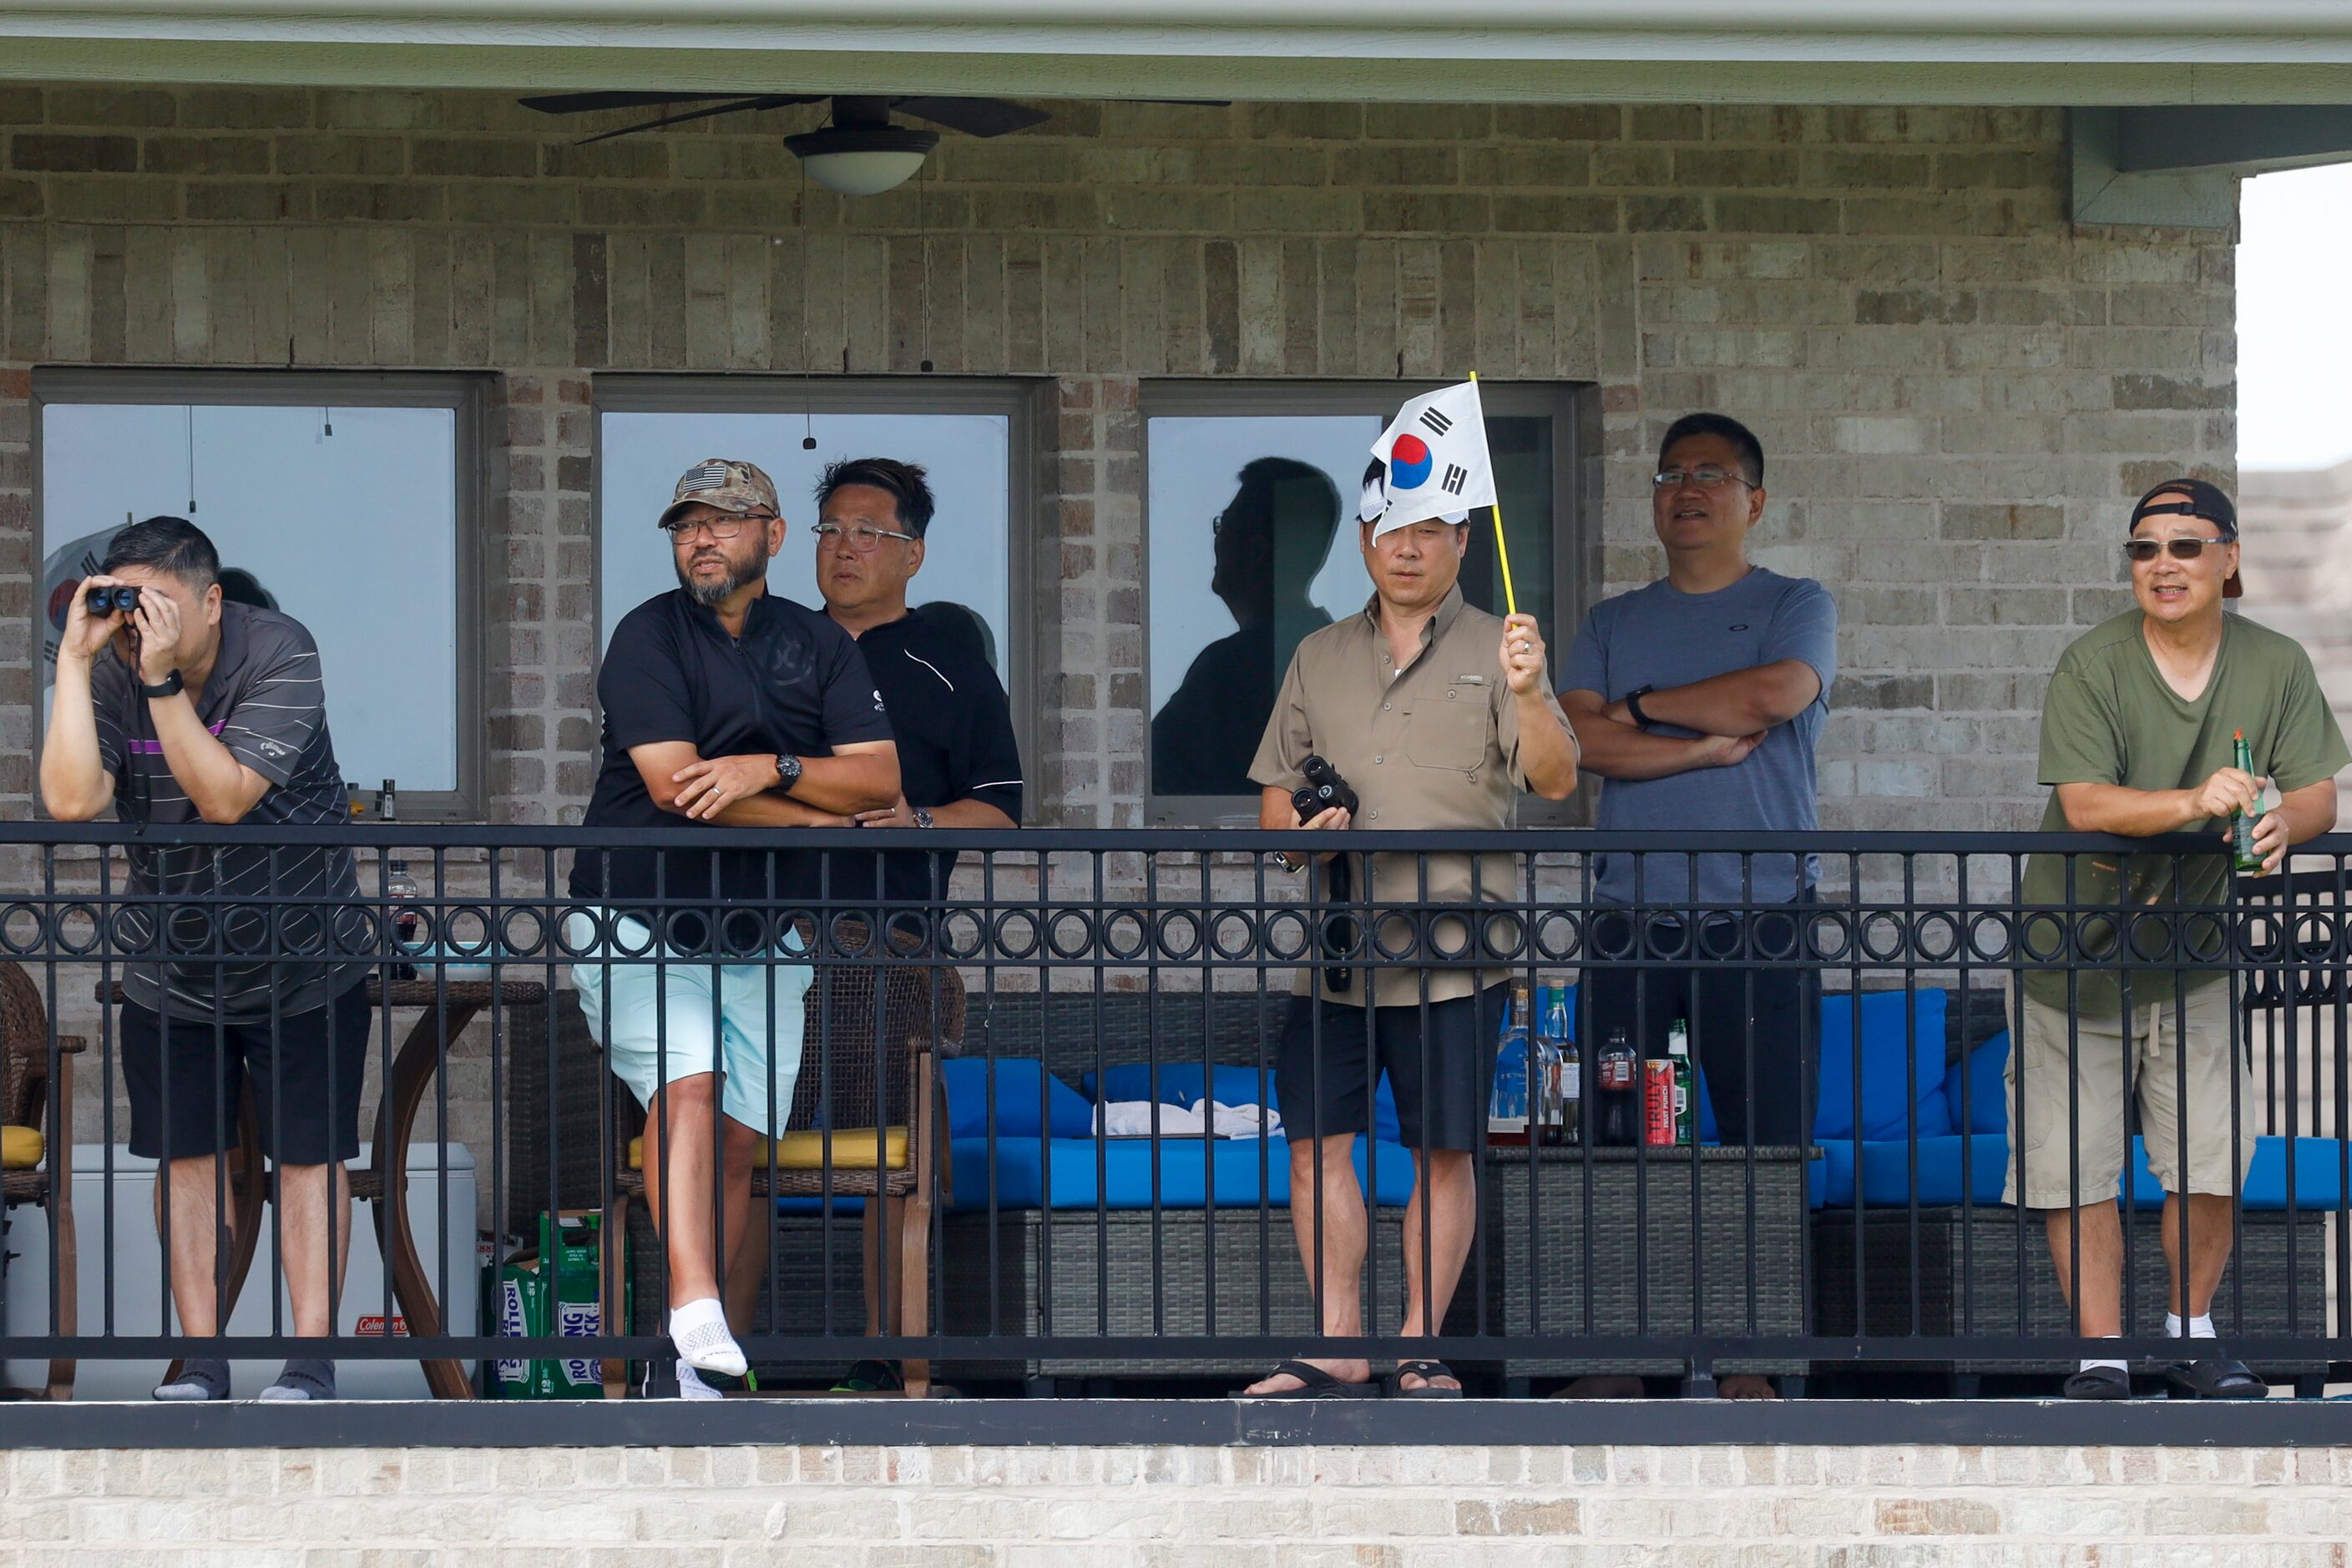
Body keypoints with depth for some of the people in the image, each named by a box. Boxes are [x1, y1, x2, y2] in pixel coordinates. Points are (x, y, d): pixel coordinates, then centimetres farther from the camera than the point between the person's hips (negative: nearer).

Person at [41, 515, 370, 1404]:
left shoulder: (278, 655, -18)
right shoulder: (110, 675, -10)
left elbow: (224, 796, -28)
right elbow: (70, 801, -26)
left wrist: (164, 682, -34)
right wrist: (74, 660, -27)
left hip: (303, 962, -3)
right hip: (171, 973, 3)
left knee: (308, 1156, -2)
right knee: (185, 1156, 2)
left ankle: (311, 1356, 2)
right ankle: (201, 1359, 8)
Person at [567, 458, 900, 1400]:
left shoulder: (819, 647, 10)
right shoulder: (649, 636, -3)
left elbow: (880, 780, -1)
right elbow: (675, 783, -15)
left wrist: (772, 770, -19)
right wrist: (828, 814, -8)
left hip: (763, 934, 4)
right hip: (636, 923, -4)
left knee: (740, 1146, -2)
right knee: (687, 1087, -26)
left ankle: (715, 1362, 1)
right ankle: (695, 1308, -40)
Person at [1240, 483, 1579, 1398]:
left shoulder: (1492, 652, 5)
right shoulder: (1320, 659, 16)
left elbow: (1554, 780, -5)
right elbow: (1274, 789, 20)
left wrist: (1528, 694, -24)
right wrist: (1300, 826, -3)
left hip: (1451, 952, -3)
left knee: (1444, 1151, -1)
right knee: (1317, 1141, -2)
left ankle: (1421, 1347, 7)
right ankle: (1339, 1348, 4)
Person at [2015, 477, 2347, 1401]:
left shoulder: (2276, 668, -1)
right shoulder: (2091, 666, -13)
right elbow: (2084, 805, -22)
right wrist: (2195, 802, -38)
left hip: (2193, 954, 3)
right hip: (2075, 947, -3)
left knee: (2212, 1159, -1)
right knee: (2078, 1166, -4)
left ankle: (2192, 1334, 18)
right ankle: (2101, 1353, 4)